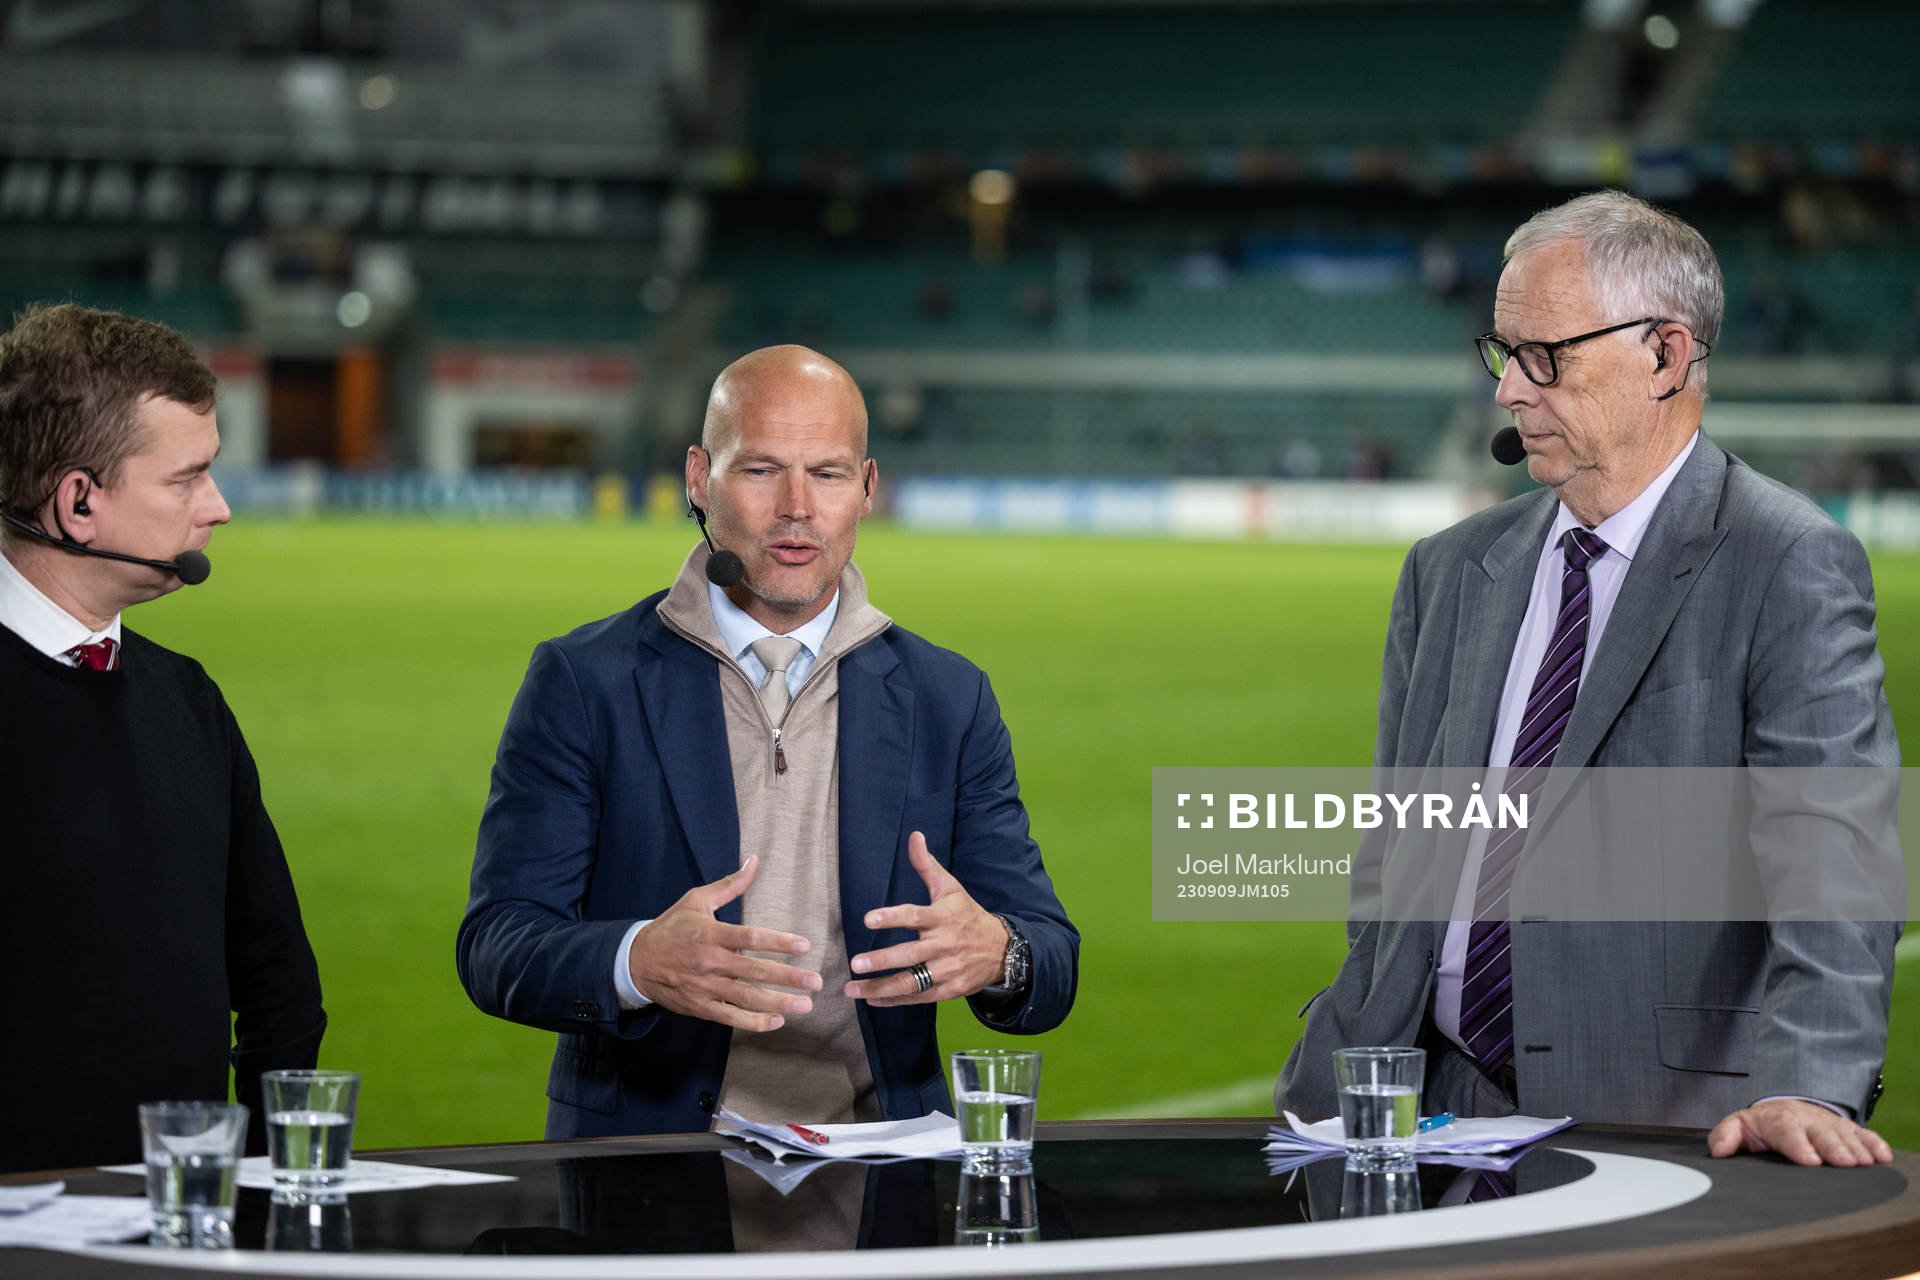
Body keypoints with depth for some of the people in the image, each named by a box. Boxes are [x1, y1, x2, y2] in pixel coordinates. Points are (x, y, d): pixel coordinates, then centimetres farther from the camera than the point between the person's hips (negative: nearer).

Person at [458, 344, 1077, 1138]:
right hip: (647, 1172, -1)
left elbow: (1052, 963, 7)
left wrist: (994, 954, -17)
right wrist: (640, 963, -24)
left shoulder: (948, 700, 11)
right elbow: (497, 950, -3)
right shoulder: (584, 683, 3)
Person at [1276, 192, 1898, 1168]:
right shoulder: (1449, 573, 17)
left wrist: (1806, 1088, -29)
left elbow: (1833, 848, -15)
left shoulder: (1791, 567, -3)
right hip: (1434, 1115, 5)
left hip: (1655, 1127, -5)